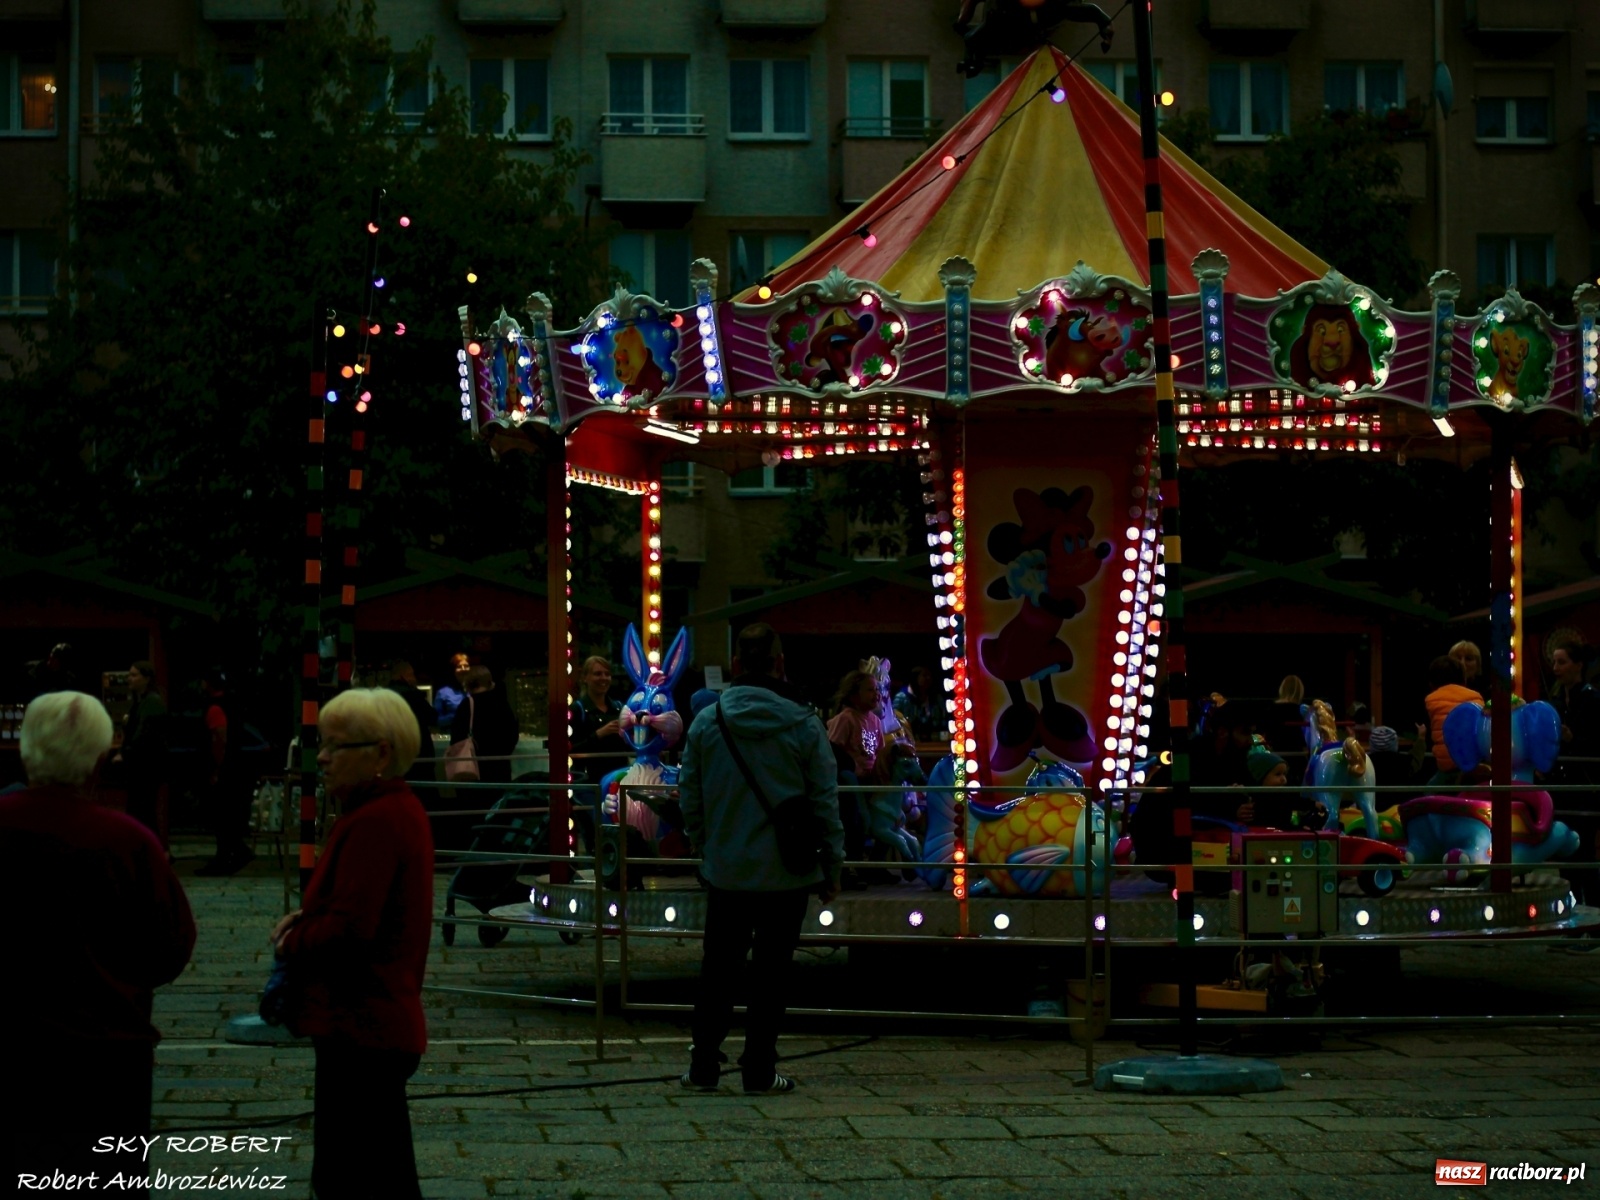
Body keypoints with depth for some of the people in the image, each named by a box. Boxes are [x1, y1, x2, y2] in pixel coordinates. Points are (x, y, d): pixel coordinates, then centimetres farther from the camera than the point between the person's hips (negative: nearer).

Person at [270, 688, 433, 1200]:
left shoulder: (374, 822, -20)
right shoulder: (400, 808, 13)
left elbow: (349, 931, -25)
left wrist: (292, 943, -7)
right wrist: (306, 920, 6)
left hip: (361, 1030, -11)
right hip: (382, 1022, 11)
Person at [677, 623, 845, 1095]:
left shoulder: (706, 722, -3)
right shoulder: (803, 725, -8)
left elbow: (689, 799, 3)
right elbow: (825, 803, -4)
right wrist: (832, 867, 4)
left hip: (725, 873, 2)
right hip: (787, 875, -2)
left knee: (718, 970, 13)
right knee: (769, 974, 7)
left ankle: (703, 1067, 17)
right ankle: (759, 1072, 10)